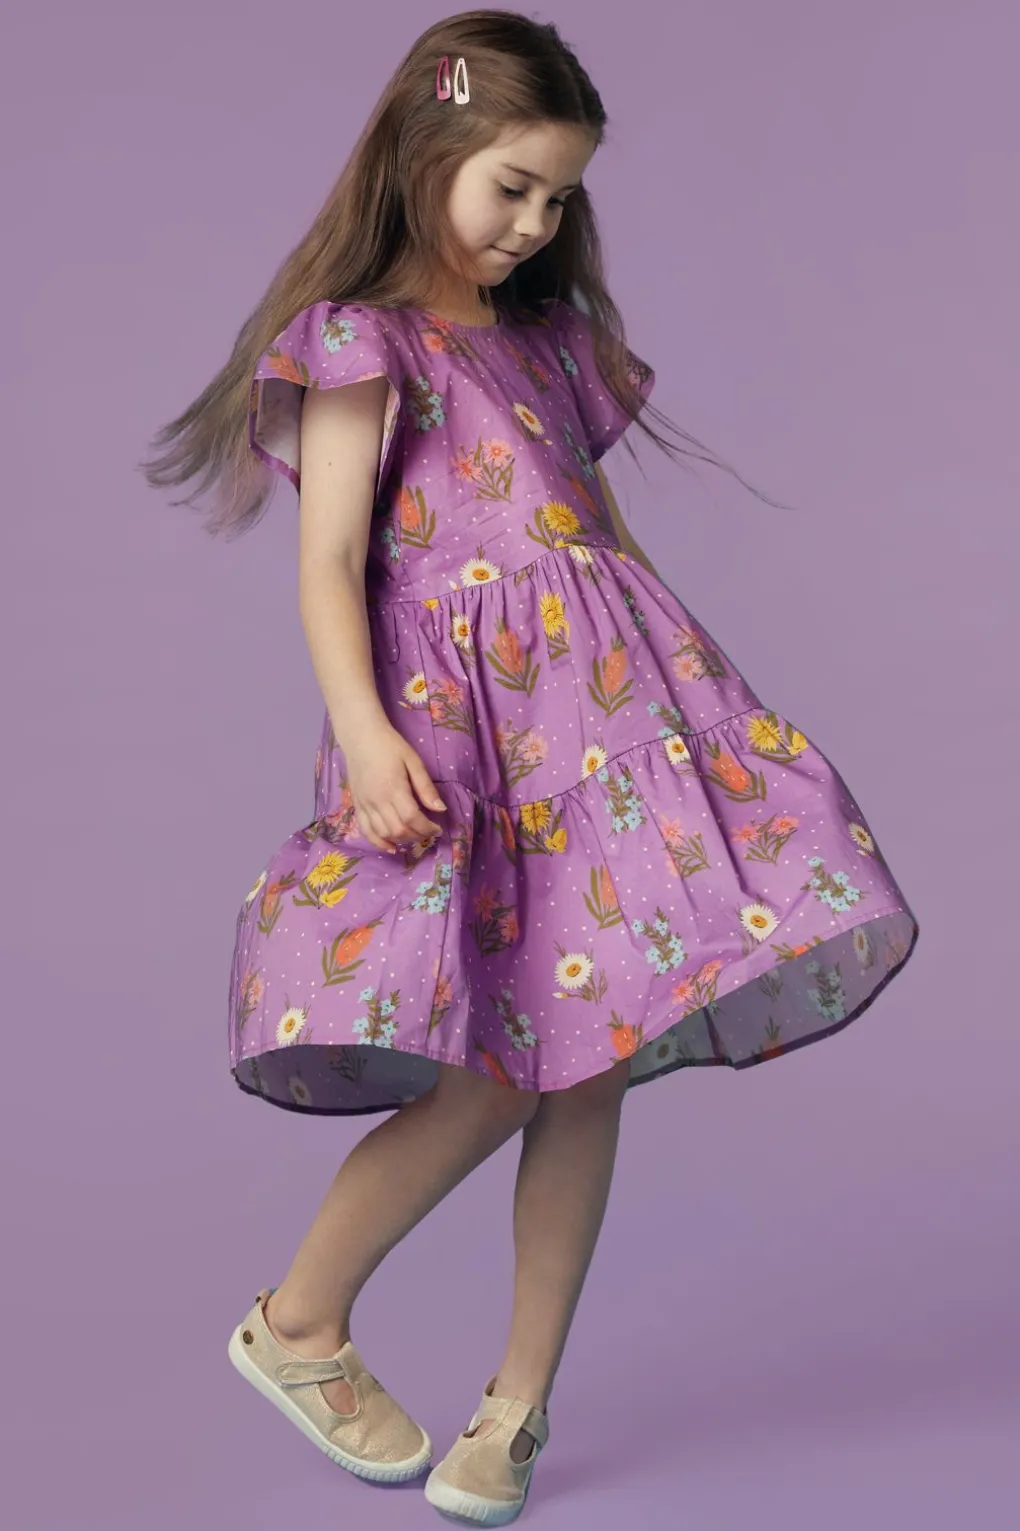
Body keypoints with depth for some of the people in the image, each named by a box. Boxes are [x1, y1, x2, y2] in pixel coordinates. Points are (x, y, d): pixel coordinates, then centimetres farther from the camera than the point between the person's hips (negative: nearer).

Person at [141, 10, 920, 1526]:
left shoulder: (552, 336, 21)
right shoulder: (364, 342, 0)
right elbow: (327, 564, -8)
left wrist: (677, 691, 19)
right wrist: (364, 735, -22)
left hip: (610, 702, 6)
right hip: (461, 717, -6)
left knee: (586, 1059, 2)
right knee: (496, 1072, -10)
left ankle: (521, 1401, 15)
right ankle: (298, 1326, 13)